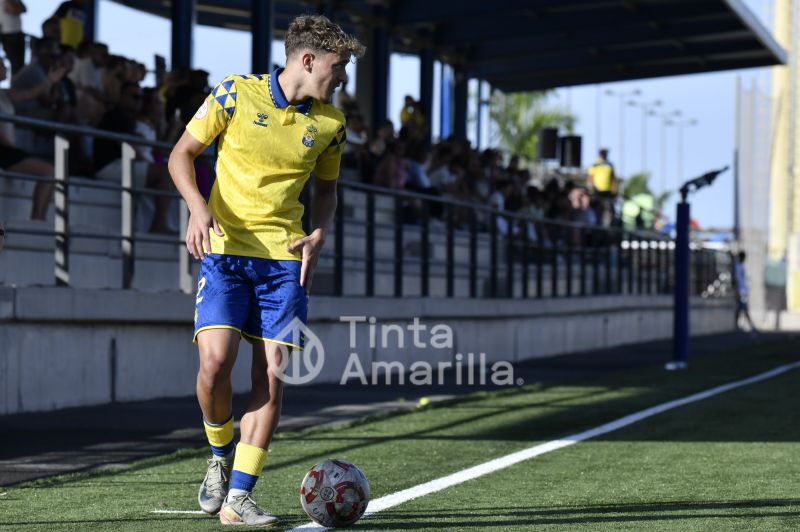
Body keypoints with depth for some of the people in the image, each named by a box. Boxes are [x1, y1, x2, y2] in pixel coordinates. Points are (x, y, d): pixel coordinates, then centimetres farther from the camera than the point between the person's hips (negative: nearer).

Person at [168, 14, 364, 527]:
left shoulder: (330, 121, 7)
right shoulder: (235, 93, -4)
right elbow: (182, 154, 3)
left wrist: (318, 236, 2)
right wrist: (198, 208, -14)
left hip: (285, 258, 3)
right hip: (225, 249, -3)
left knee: (271, 376, -6)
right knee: (216, 359, -18)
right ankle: (221, 454, 11)